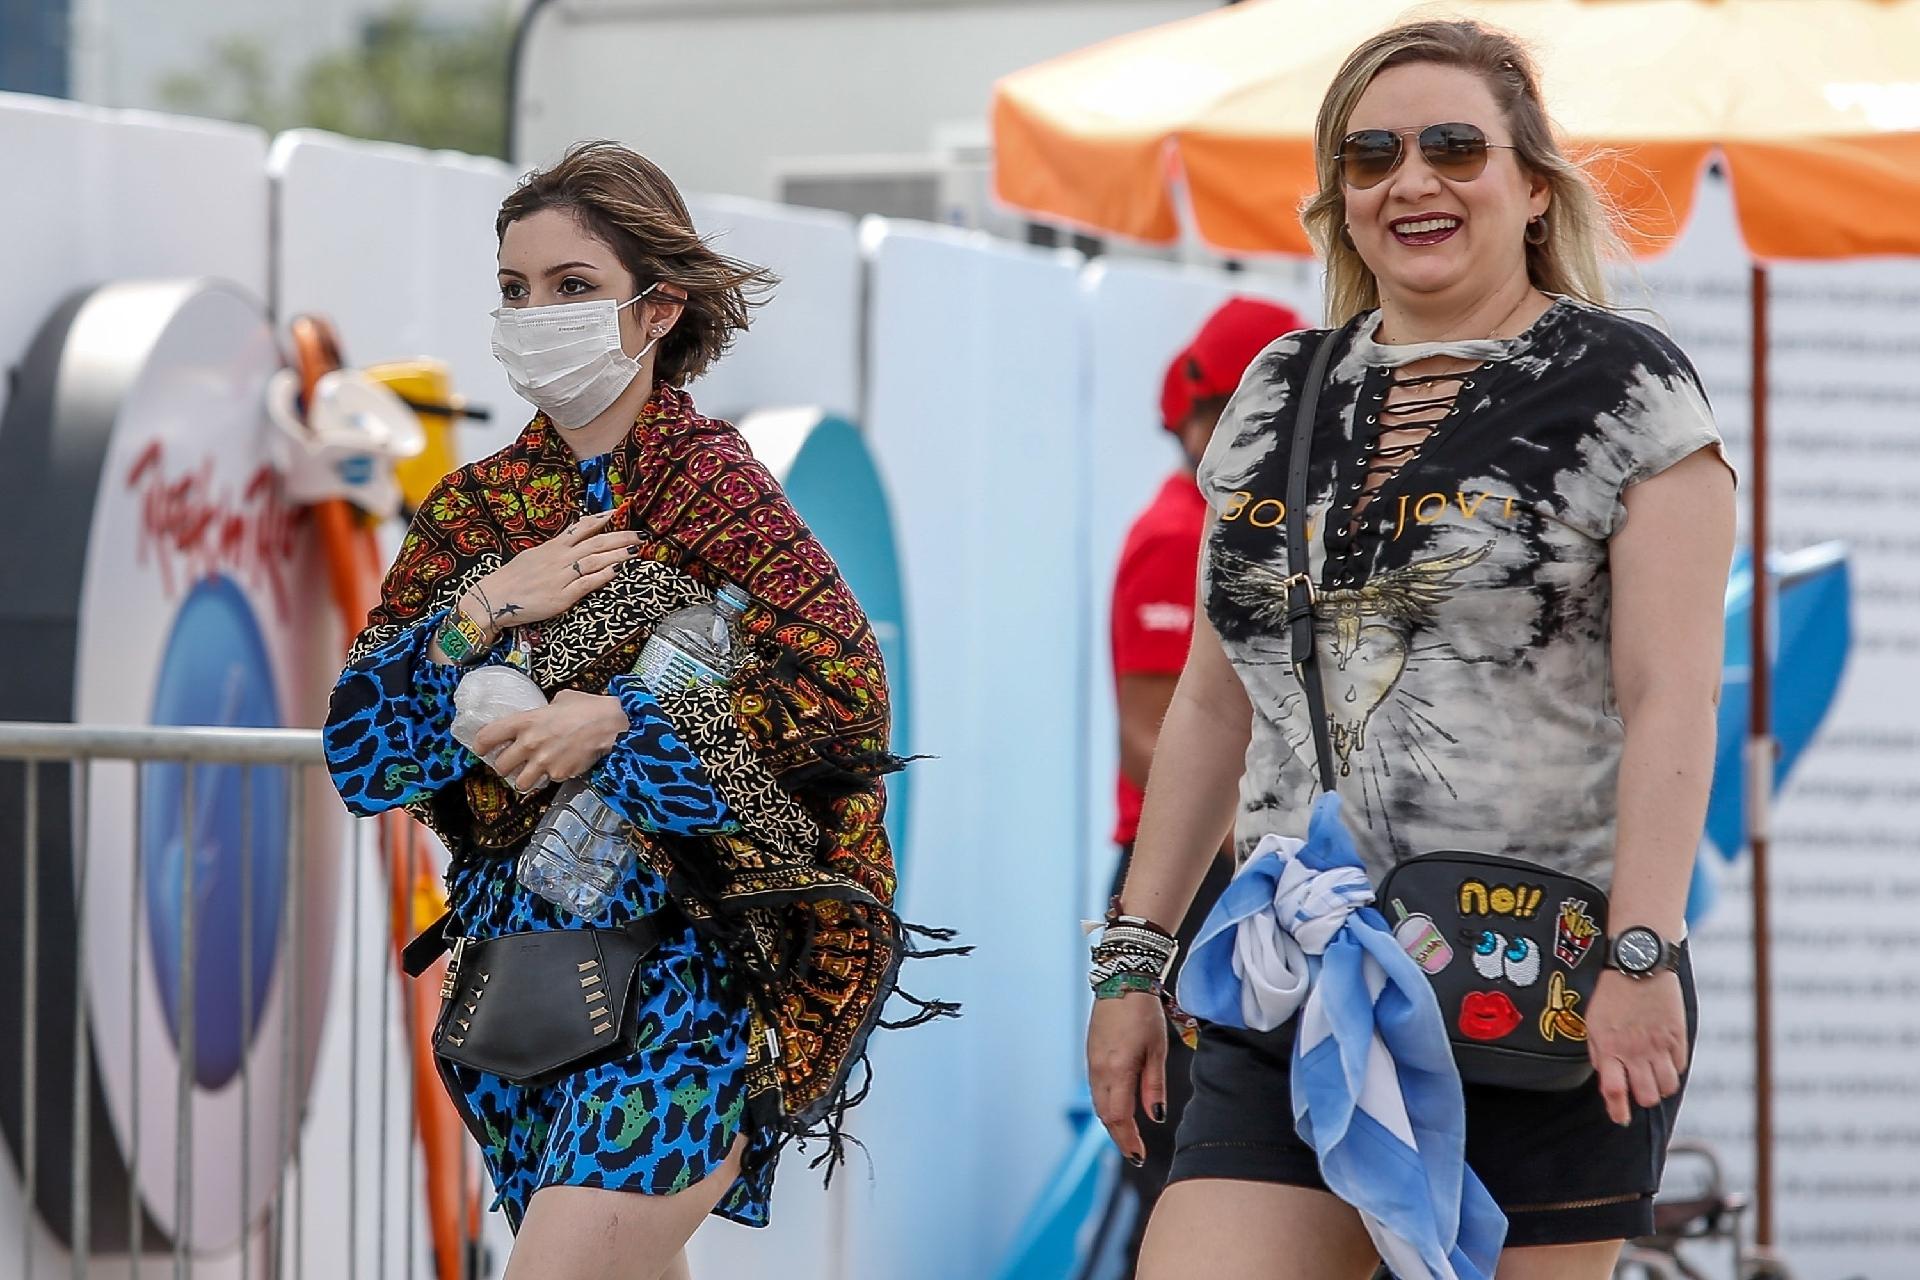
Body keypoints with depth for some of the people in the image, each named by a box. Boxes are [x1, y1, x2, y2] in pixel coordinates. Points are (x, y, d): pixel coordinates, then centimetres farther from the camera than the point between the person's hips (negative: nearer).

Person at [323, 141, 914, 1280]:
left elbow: (848, 694, -16)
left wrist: (615, 723, -19)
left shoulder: (712, 486, -6)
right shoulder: (474, 509, 10)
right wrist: (479, 618, -11)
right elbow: (357, 752, 4)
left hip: (684, 961, -6)